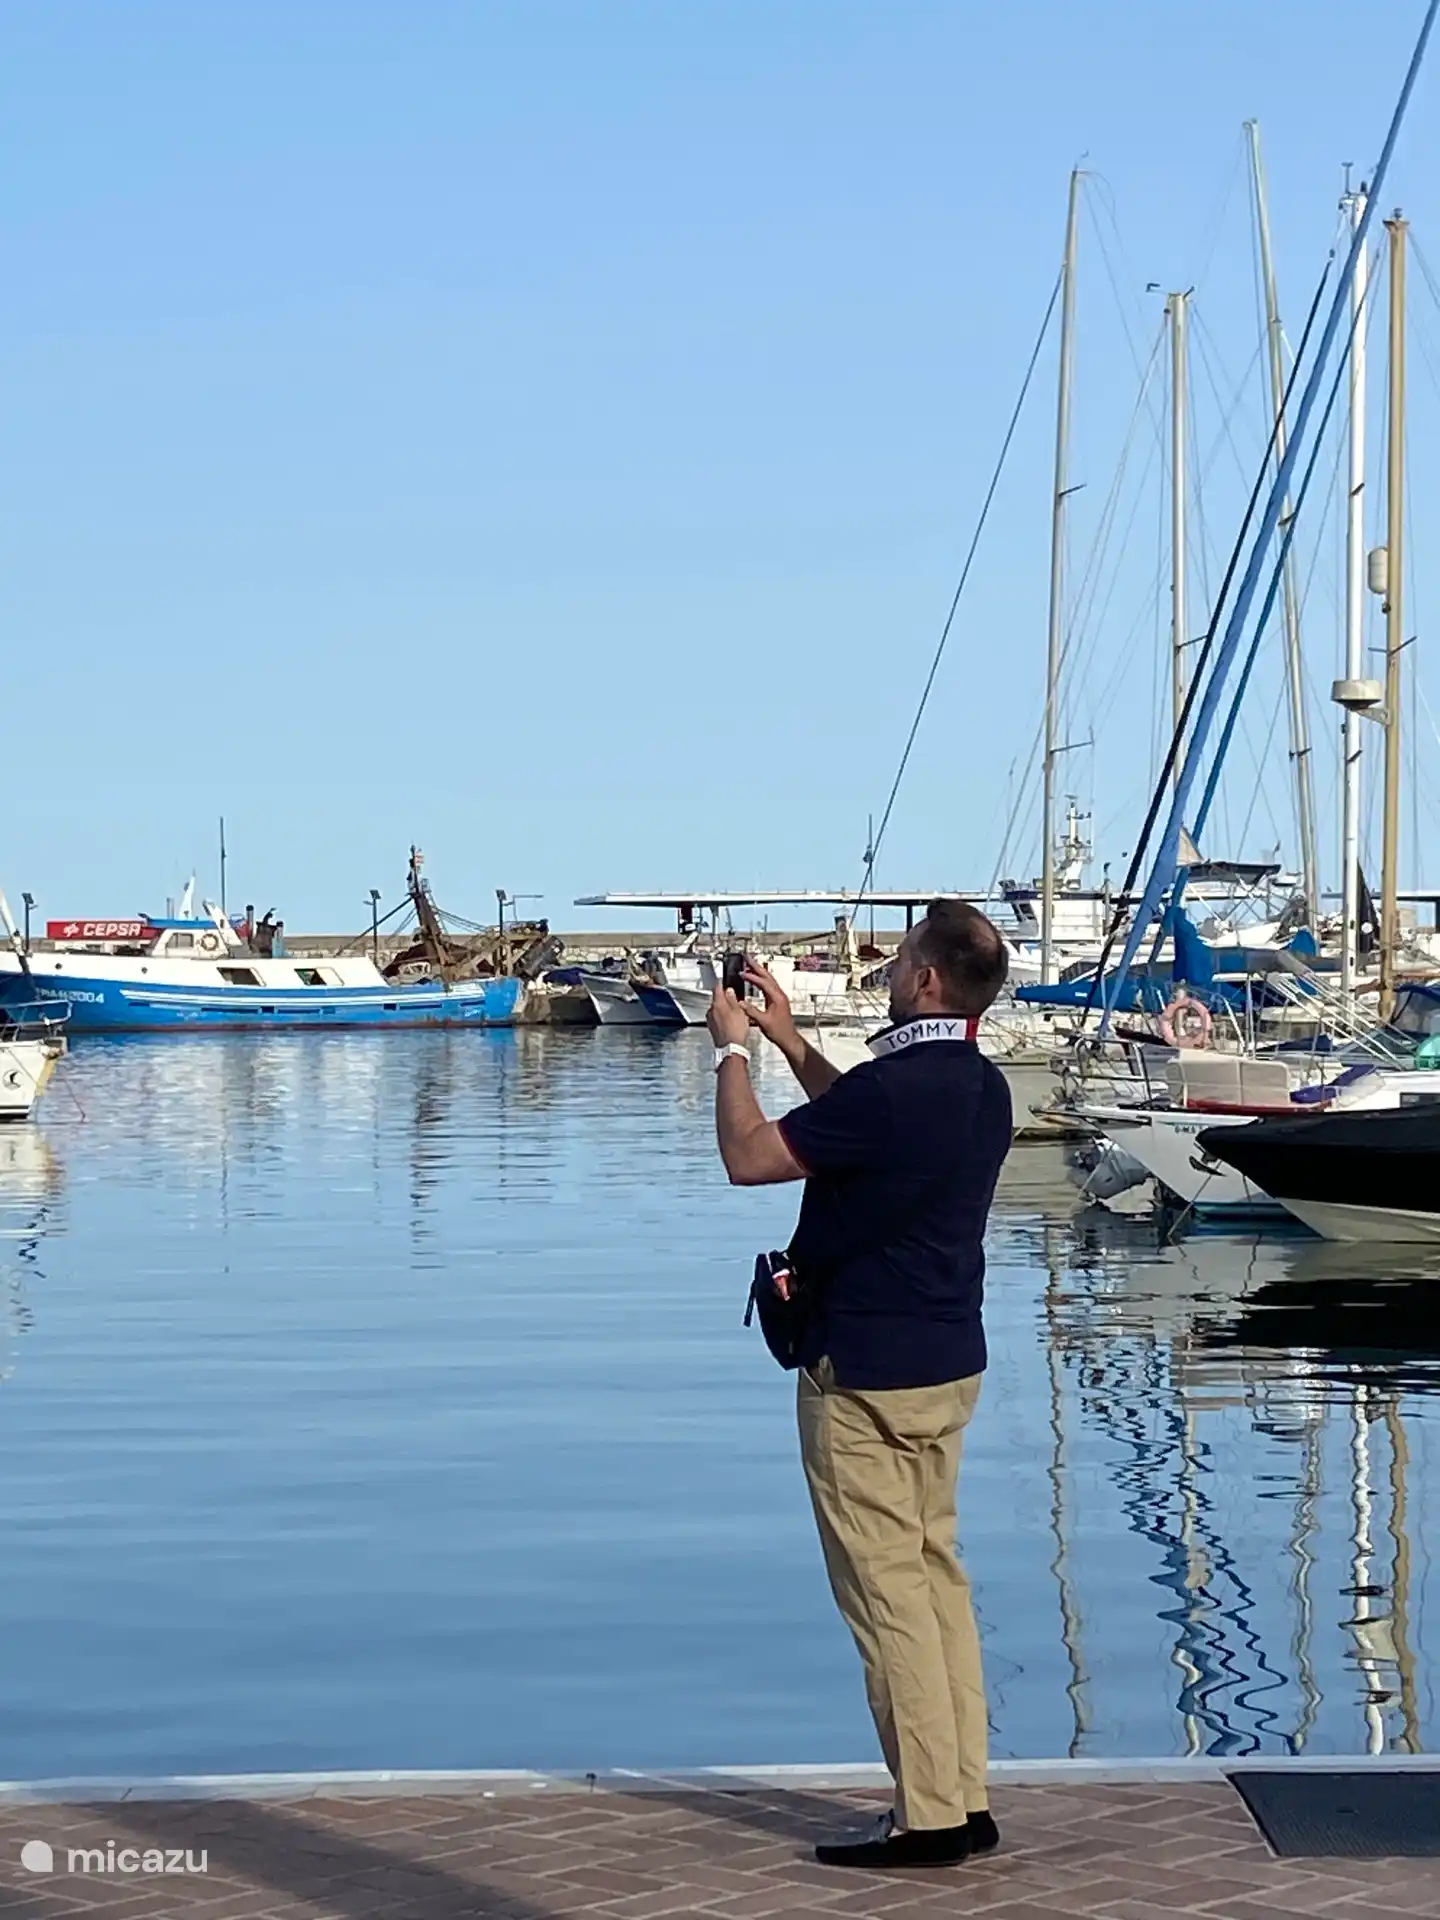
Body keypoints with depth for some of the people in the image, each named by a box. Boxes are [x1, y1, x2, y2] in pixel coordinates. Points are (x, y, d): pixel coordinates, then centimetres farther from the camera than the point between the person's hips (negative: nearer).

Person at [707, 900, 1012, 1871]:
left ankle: (929, 1816, 0)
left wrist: (733, 1049, 1)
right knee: (936, 1570, 13)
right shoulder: (982, 1089, 7)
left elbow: (748, 1156, -13)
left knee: (887, 1587, -3)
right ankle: (966, 1798, 16)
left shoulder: (892, 1088, -22)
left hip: (865, 1372, -9)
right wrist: (790, 1040, 26)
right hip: (950, 1363, 9)